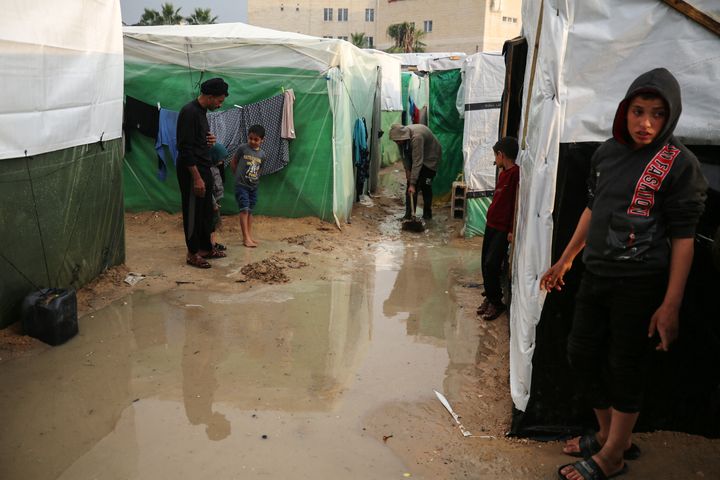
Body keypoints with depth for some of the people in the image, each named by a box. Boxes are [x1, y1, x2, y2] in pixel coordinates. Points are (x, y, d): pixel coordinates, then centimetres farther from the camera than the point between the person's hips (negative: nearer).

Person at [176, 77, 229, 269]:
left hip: (203, 168, 10)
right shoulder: (189, 112, -19)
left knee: (206, 211, 15)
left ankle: (206, 248, 27)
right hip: (191, 171, -10)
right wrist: (196, 177, -24)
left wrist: (210, 141, 1)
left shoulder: (202, 111, 11)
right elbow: (185, 148, -23)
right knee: (193, 212, 0)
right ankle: (193, 253, 10)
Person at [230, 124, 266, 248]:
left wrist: (256, 178, 6)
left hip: (253, 186, 4)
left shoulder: (262, 154, 3)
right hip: (241, 185, -4)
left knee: (250, 211, 10)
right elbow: (233, 163, 1)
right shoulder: (242, 148, -8)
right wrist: (239, 176, 5)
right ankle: (246, 238, -11)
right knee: (244, 210, -10)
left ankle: (249, 236, 16)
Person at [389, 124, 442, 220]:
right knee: (410, 184, -3)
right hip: (416, 156, 6)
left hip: (430, 157, -6)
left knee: (425, 185, -9)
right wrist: (407, 169, -11)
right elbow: (404, 154, -1)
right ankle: (409, 214, 1)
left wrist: (412, 184, -42)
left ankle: (427, 214, 6)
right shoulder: (401, 135, -18)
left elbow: (417, 162, -41)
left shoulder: (416, 137, -40)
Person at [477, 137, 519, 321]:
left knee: (491, 264, -11)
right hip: (491, 224, 9)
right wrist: (491, 218, 16)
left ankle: (496, 303, 4)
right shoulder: (503, 173, 11)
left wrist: (512, 230, -19)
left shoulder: (516, 173, -17)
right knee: (486, 263, 11)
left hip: (503, 229, -9)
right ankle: (490, 297, 24)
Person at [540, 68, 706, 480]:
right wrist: (566, 260, 20)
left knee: (625, 370, 5)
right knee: (582, 356, 15)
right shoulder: (608, 152, 5)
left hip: (641, 284, -7)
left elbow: (683, 238, -13)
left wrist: (671, 305, -16)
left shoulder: (679, 164, -13)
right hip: (597, 276, 7)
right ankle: (611, 435, 37)